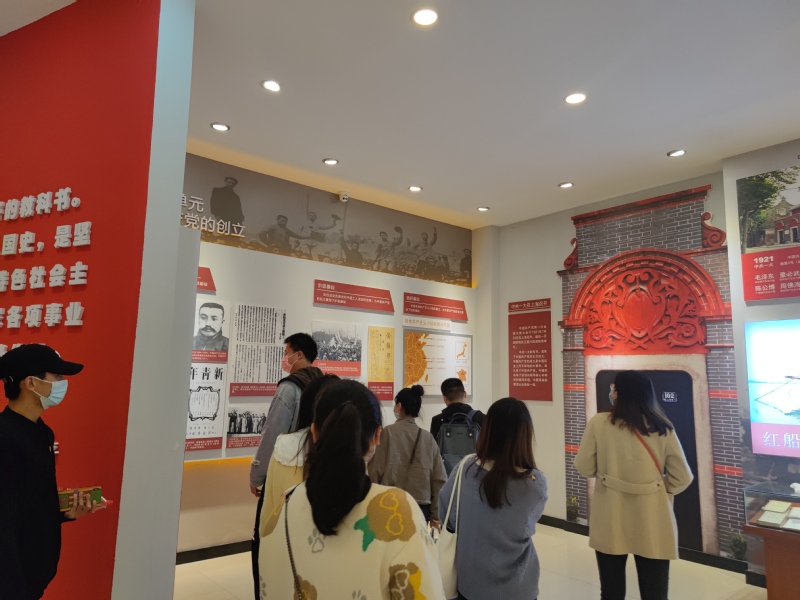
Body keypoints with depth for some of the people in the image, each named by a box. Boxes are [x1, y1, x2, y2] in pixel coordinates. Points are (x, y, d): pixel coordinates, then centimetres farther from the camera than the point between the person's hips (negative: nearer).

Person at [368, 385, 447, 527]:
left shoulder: (387, 433, -7)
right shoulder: (428, 438, 2)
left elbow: (375, 471, -5)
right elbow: (439, 478, 3)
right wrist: (436, 514, 12)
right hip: (421, 508, 3)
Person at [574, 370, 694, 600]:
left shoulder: (599, 423, -10)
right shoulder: (662, 428, -5)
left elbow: (585, 468, -3)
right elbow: (682, 478, -1)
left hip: (610, 521, -1)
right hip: (651, 523, 1)